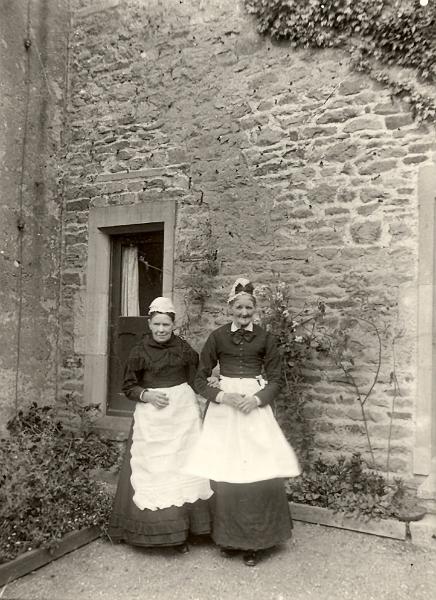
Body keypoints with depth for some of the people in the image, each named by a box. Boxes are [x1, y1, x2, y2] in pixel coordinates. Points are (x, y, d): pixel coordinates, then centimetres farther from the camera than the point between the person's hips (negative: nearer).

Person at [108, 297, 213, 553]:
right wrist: (147, 395, -12)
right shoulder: (140, 351, -1)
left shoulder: (184, 348, 3)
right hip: (151, 416, -1)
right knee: (150, 472, 1)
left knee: (183, 469, 3)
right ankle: (151, 529, 19)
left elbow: (197, 378, 17)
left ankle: (182, 531, 17)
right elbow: (128, 387, 3)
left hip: (182, 413, 1)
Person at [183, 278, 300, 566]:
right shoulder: (218, 337, 2)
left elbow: (276, 379, 6)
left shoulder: (265, 338, 3)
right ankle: (228, 538, 19)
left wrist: (256, 399, -11)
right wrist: (223, 396, -12)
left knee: (259, 474, -3)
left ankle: (253, 542, 14)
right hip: (223, 408, 0)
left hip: (256, 408, 0)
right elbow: (200, 378, 4)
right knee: (223, 475, -1)